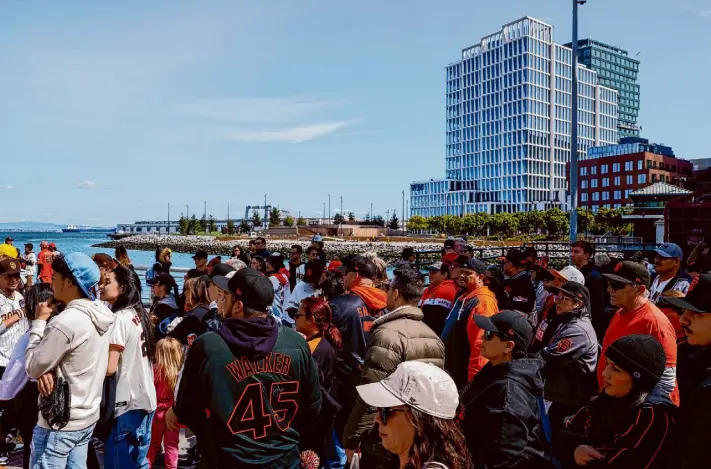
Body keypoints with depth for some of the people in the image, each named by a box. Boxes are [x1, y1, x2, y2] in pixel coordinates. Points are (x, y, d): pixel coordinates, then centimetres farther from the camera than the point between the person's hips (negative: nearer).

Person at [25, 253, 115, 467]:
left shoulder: (66, 322, -25)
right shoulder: (101, 313, 2)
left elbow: (32, 368, -14)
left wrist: (39, 321, -8)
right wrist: (48, 370, -11)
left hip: (59, 422, -8)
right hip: (87, 416, 8)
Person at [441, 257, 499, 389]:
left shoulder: (483, 301, -18)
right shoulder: (463, 298, 14)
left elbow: (481, 343, -24)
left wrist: (473, 376, -24)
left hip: (467, 374, -10)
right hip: (454, 370, 10)